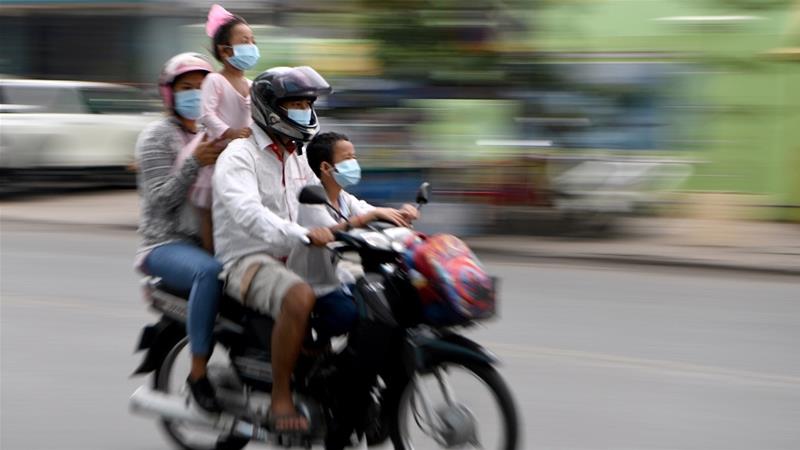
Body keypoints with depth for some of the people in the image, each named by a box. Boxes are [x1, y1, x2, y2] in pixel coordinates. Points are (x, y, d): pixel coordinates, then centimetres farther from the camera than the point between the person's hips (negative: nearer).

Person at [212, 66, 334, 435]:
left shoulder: (296, 158, 18)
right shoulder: (240, 156, -11)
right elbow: (248, 212, -28)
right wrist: (303, 235, -43)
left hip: (287, 257, 9)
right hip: (245, 262, -8)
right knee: (300, 298, -37)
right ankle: (280, 402, -29)